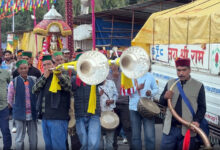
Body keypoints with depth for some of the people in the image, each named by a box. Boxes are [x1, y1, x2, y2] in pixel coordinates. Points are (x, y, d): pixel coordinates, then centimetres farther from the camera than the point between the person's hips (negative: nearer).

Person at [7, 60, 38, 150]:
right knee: (19, 139, 5)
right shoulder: (14, 82, -6)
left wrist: (35, 108, 7)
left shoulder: (33, 80, 1)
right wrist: (17, 108, 9)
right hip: (20, 114, -2)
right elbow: (10, 100, 3)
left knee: (33, 139, 10)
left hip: (32, 114, 3)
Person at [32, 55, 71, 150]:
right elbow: (34, 90, 4)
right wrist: (45, 77, -3)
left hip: (58, 118, -6)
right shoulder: (42, 78, 18)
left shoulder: (62, 77, 0)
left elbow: (68, 86, -19)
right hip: (45, 117, 7)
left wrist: (59, 75, -33)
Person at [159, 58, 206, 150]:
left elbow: (202, 107, -1)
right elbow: (161, 102, 15)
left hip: (187, 130, -3)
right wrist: (165, 97, -8)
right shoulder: (170, 83, 9)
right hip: (170, 129, 3)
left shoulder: (198, 86, -1)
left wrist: (197, 121, -17)